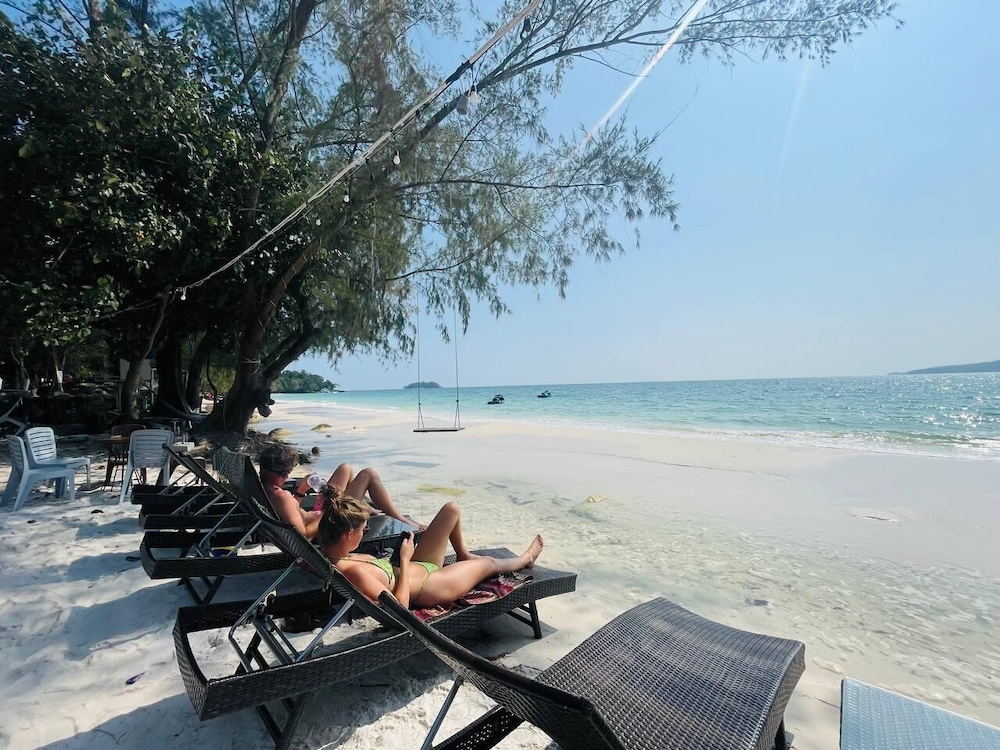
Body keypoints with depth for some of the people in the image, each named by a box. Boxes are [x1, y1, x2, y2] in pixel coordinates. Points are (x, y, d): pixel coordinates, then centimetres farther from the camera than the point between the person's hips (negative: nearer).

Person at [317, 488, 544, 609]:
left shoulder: (330, 554, -15)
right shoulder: (352, 572, -39)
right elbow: (400, 606, -33)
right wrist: (405, 560, -26)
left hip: (416, 566, 8)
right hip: (429, 588, -8)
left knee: (451, 509, 11)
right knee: (489, 562, 14)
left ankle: (463, 555, 40)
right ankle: (525, 558, 48)